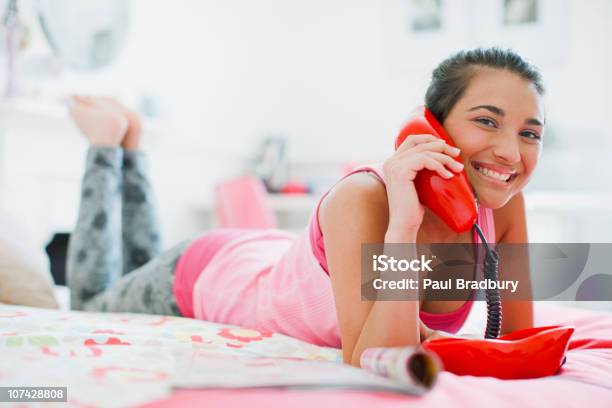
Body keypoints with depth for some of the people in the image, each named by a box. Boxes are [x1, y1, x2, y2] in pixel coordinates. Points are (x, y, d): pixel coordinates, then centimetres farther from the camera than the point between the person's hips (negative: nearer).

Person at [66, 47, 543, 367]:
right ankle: (109, 141, 34)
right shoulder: (363, 198, -41)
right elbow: (370, 365, -44)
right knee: (91, 300, 27)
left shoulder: (505, 203, -23)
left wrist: (429, 339, -33)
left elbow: (519, 340, -15)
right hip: (205, 275, -5)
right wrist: (403, 225, -53)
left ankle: (129, 145, 45)